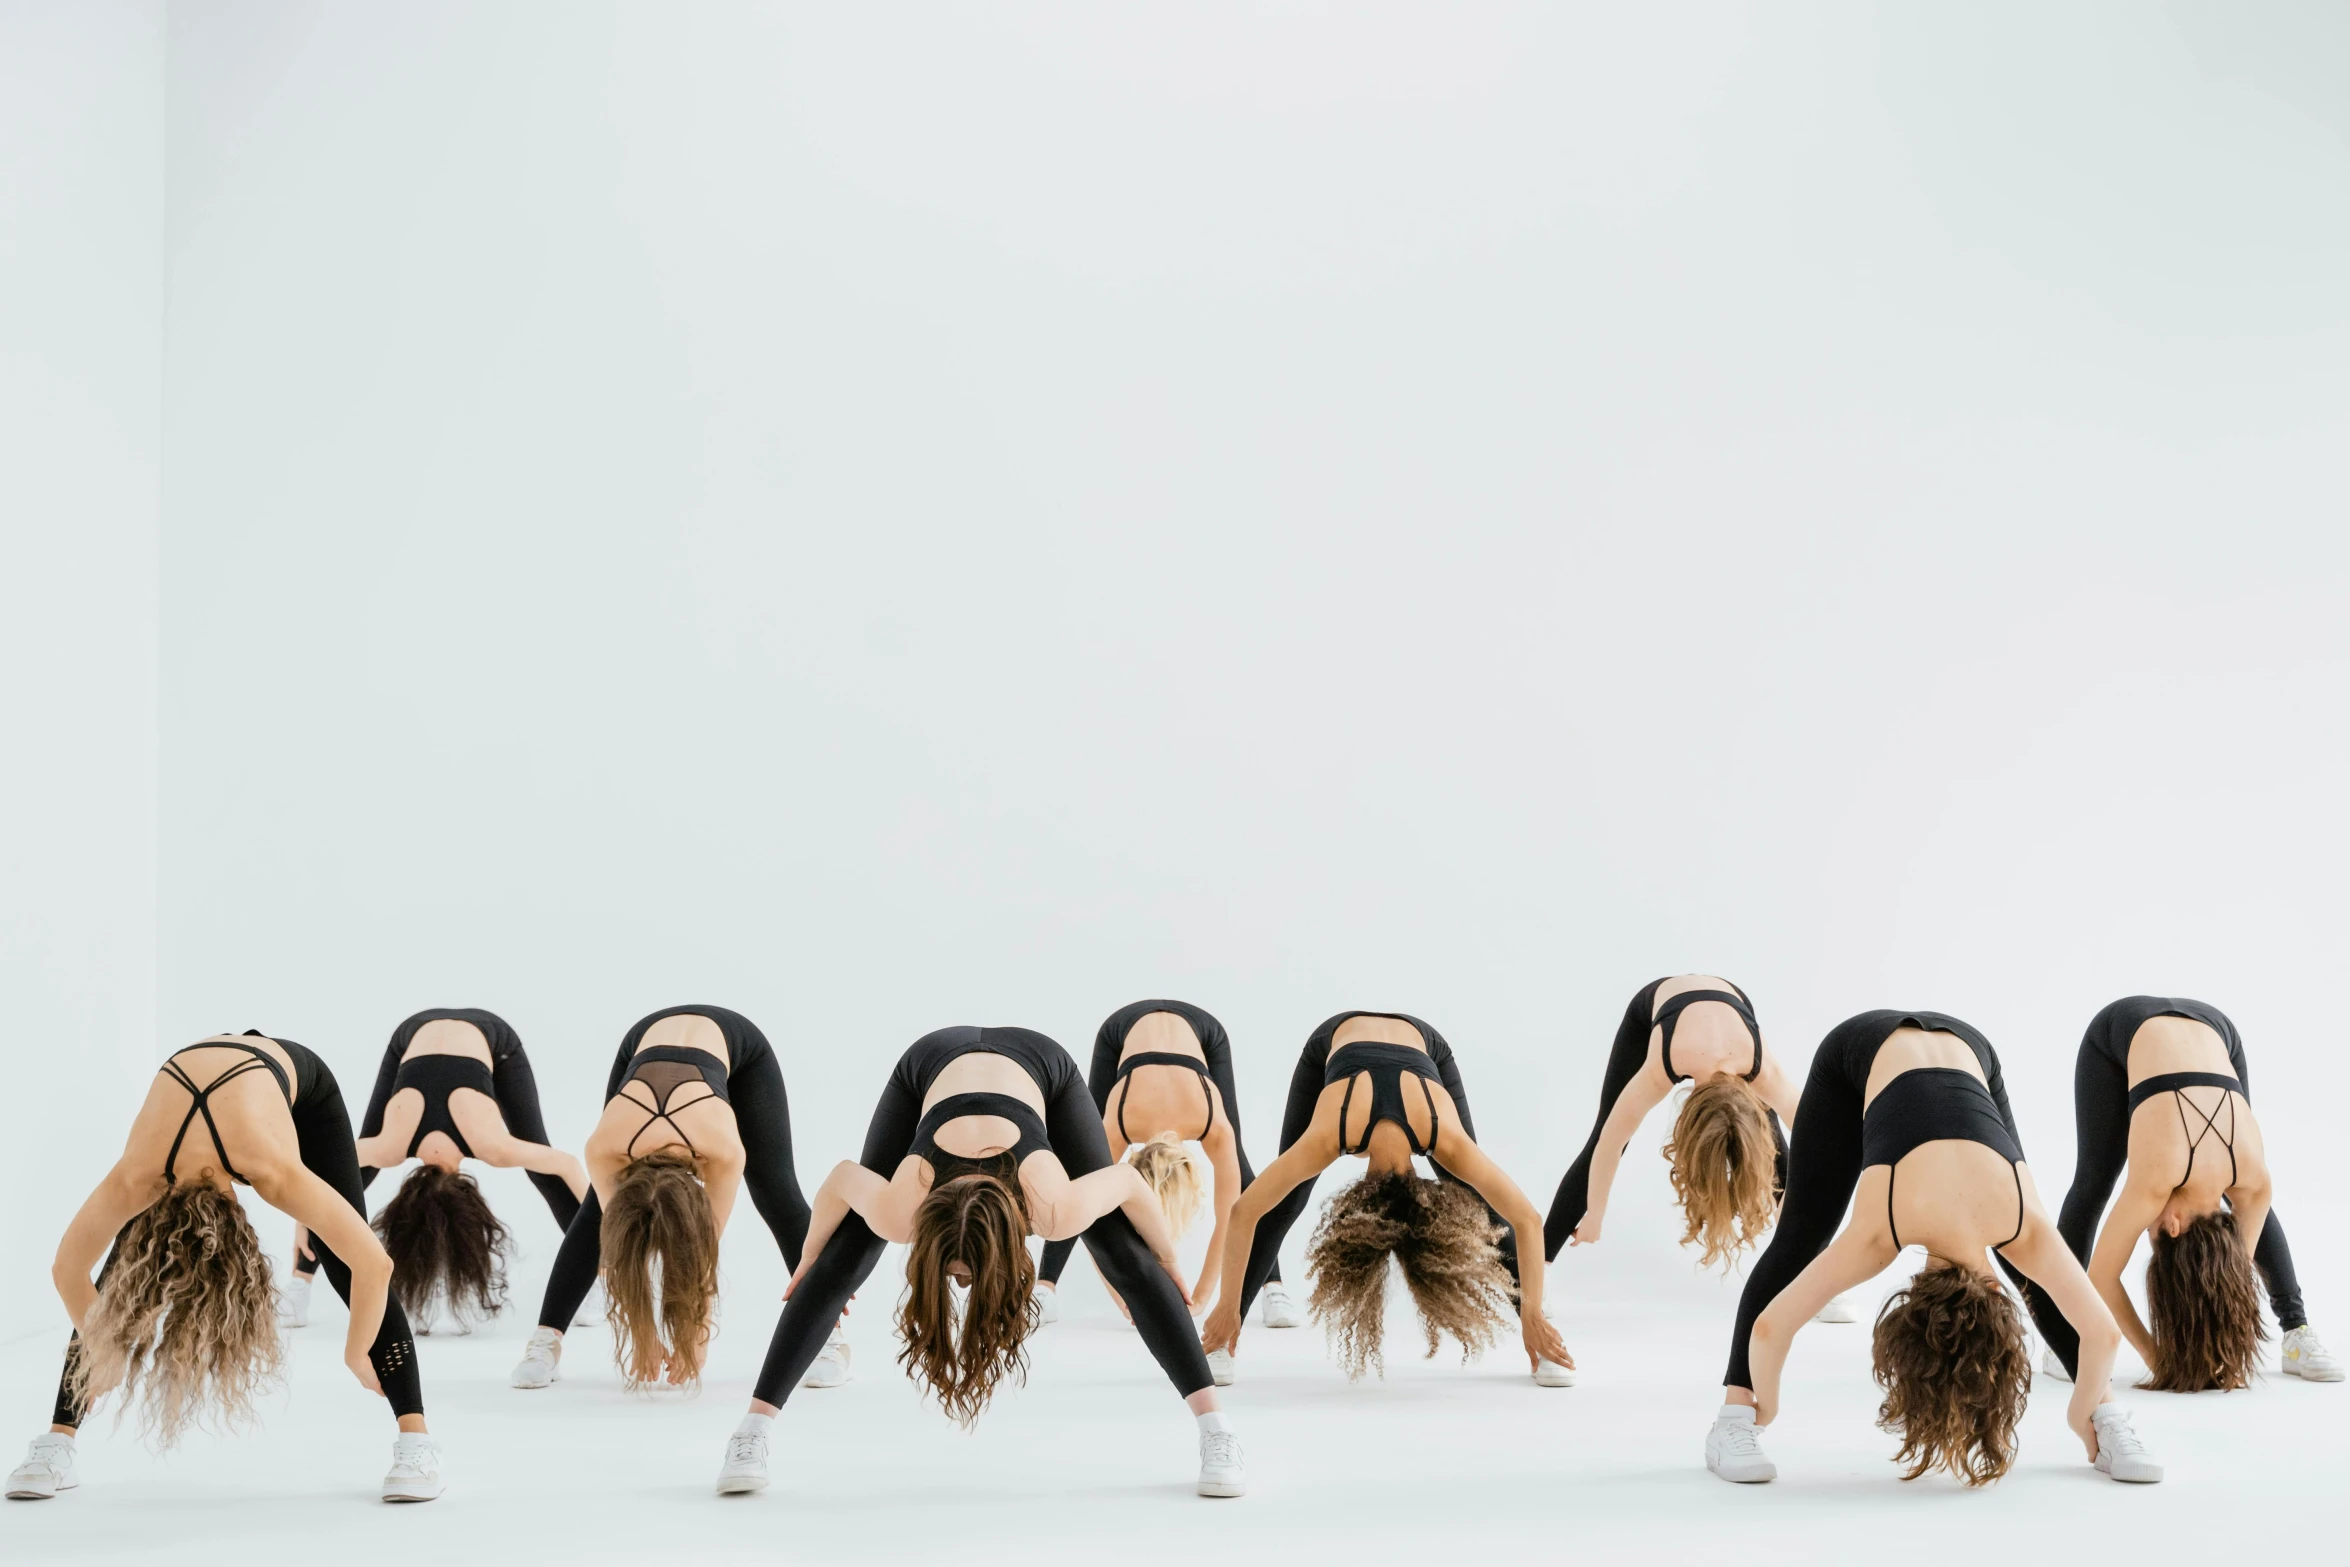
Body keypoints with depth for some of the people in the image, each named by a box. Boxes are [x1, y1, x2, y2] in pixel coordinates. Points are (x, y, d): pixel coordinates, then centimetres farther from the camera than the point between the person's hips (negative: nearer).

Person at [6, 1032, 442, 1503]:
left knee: (346, 1270, -16)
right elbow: (69, 1267, -18)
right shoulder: (136, 1179, -36)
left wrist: (356, 1354, -24)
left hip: (302, 1083, -2)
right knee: (123, 1273, -8)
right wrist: (102, 1351, -7)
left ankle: (416, 1442, -14)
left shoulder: (273, 1172, -44)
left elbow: (373, 1263, -38)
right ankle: (55, 1444, 0)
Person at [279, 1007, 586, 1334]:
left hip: (492, 1037, -1)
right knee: (354, 1170, -3)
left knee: (543, 1173, -6)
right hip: (415, 1033, 1)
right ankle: (300, 1282, 5)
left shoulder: (486, 1143, -36)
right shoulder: (393, 1146, -33)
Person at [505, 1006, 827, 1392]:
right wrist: (643, 1334, -20)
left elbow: (706, 1247, -27)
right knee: (598, 1211, -7)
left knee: (776, 1196, -6)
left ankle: (829, 1335, 2)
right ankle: (546, 1341, -1)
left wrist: (694, 1336, -21)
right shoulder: (606, 1145, -36)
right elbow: (618, 1242, -24)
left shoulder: (722, 1146, -40)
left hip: (737, 1042, -1)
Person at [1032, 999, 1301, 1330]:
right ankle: (1045, 1288, -7)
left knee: (1236, 1163, -11)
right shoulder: (1118, 1123, -37)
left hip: (1203, 1029, 0)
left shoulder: (1215, 1125, -38)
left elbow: (1229, 1218, -31)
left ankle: (1273, 1287, -8)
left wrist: (1199, 1300, -31)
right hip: (1123, 1029, 0)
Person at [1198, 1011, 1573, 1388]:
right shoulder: (1330, 1134, -41)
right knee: (1284, 1204, -8)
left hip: (1421, 1043, 1)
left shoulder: (1444, 1135, -40)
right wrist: (1228, 1309, -29)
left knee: (1479, 1205, -8)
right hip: (1333, 1040, 0)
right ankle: (1219, 1346, 0)